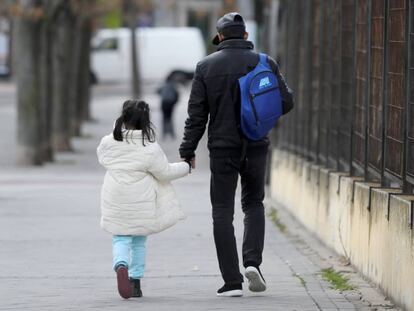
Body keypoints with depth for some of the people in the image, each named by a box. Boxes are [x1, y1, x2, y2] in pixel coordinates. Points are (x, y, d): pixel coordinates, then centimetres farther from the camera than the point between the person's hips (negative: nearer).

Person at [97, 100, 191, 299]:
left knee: (120, 239, 9)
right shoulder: (149, 148, -14)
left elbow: (102, 158, 15)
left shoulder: (108, 143, -5)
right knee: (139, 242, 15)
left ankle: (121, 265, -22)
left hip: (115, 204, 1)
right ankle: (135, 281, 17)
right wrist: (185, 167, 11)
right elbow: (165, 172, -6)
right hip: (140, 205, -1)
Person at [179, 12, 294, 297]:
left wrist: (188, 151, 3)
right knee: (254, 204, 19)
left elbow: (196, 114, -4)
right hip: (256, 146, 1)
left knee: (223, 212, 4)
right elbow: (286, 102, -3)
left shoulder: (206, 66, -3)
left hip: (222, 148, -1)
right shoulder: (264, 63, -2)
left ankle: (232, 281, -2)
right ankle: (253, 260, -2)